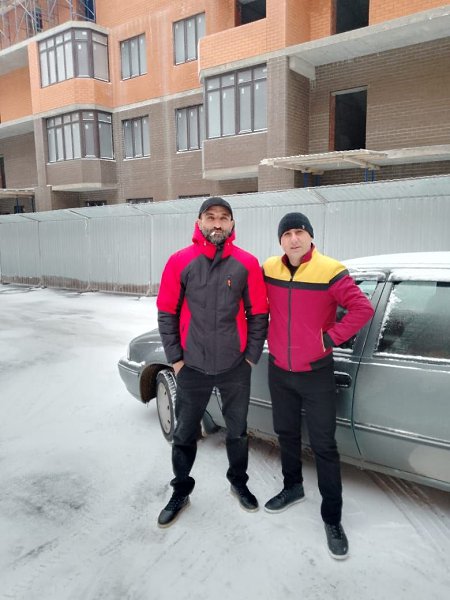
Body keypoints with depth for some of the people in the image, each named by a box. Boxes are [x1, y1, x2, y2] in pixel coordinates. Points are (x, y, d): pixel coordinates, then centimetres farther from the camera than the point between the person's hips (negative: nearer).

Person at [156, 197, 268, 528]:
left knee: (238, 430, 17)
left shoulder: (247, 263, -4)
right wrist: (175, 357, -2)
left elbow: (258, 314, 1)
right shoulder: (180, 261, -4)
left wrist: (251, 356, -1)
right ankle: (181, 491, 36)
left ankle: (239, 482, 42)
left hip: (235, 366, 0)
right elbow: (167, 313, 0)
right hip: (192, 367, 0)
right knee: (185, 433, 14)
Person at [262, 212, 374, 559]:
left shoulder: (330, 271, -17)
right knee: (286, 434, 21)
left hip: (316, 373, -4)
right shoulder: (269, 270, -3)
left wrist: (330, 338, -17)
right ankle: (293, 488, 44)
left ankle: (332, 517, 21)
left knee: (324, 446, 5)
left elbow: (363, 309, -18)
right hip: (278, 371, 5)